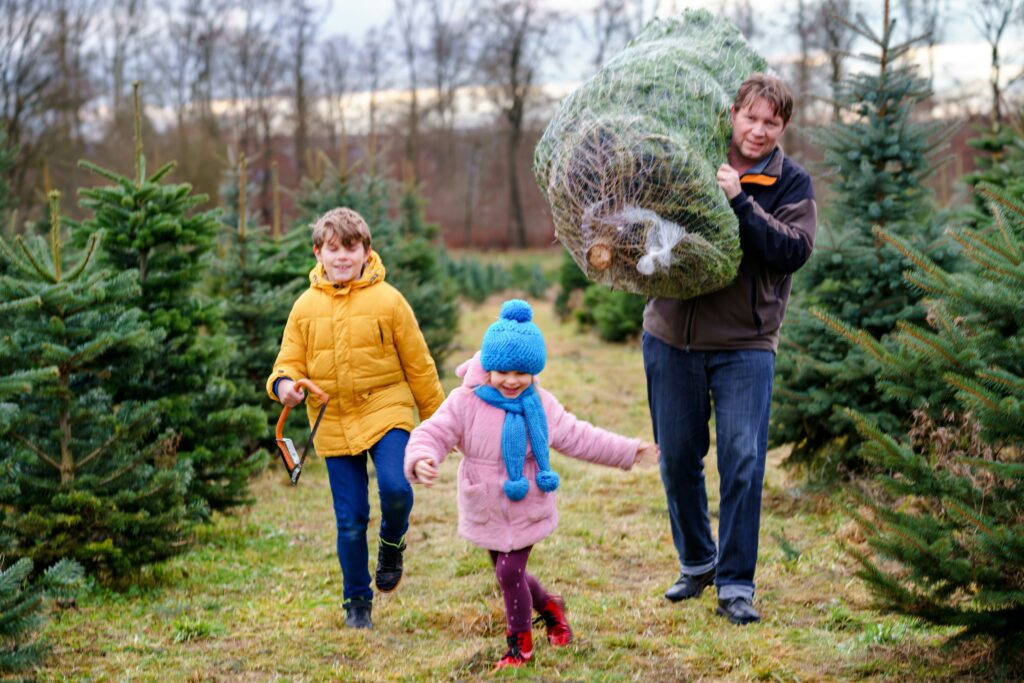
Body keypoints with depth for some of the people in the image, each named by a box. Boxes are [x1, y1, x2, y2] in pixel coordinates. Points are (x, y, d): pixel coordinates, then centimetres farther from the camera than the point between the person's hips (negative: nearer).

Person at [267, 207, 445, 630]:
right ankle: (356, 602, 24)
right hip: (334, 424, 2)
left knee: (396, 488, -25)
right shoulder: (306, 307, 3)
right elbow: (291, 361, 8)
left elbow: (418, 364, 3)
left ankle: (391, 545, 9)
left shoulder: (388, 300, -3)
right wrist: (284, 383, -17)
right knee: (350, 519, 5)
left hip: (386, 411, -2)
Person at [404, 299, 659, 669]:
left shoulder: (541, 405, -4)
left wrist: (629, 451, 11)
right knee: (508, 573, 13)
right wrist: (422, 460, -41)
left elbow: (579, 438, 7)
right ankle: (548, 606, 43)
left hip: (528, 510, -1)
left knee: (510, 572, -6)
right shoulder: (466, 402, -14)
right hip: (486, 511, 1)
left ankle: (519, 641, 15)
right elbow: (433, 433, -17)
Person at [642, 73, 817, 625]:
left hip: (744, 342, -2)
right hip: (671, 335, 3)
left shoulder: (791, 184, 1)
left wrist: (739, 201, -21)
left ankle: (735, 585, 1)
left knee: (742, 460, -9)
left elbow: (793, 251, -14)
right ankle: (696, 563, 29)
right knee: (677, 457, 10)